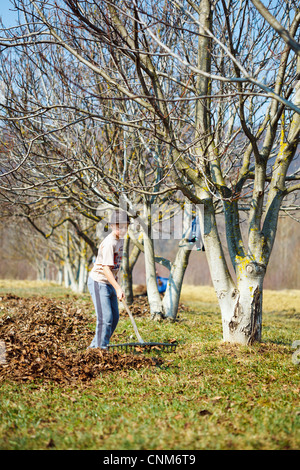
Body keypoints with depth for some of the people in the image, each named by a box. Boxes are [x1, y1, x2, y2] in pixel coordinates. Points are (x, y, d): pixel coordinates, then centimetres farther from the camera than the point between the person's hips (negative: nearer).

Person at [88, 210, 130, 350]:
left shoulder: (120, 239, 6)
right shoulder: (109, 243, -23)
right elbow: (106, 268, -29)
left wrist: (116, 282, 25)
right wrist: (118, 288, -37)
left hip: (109, 283, 9)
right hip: (98, 282, -9)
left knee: (114, 317, 12)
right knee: (106, 318, -15)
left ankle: (95, 346, 23)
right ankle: (101, 348, -7)